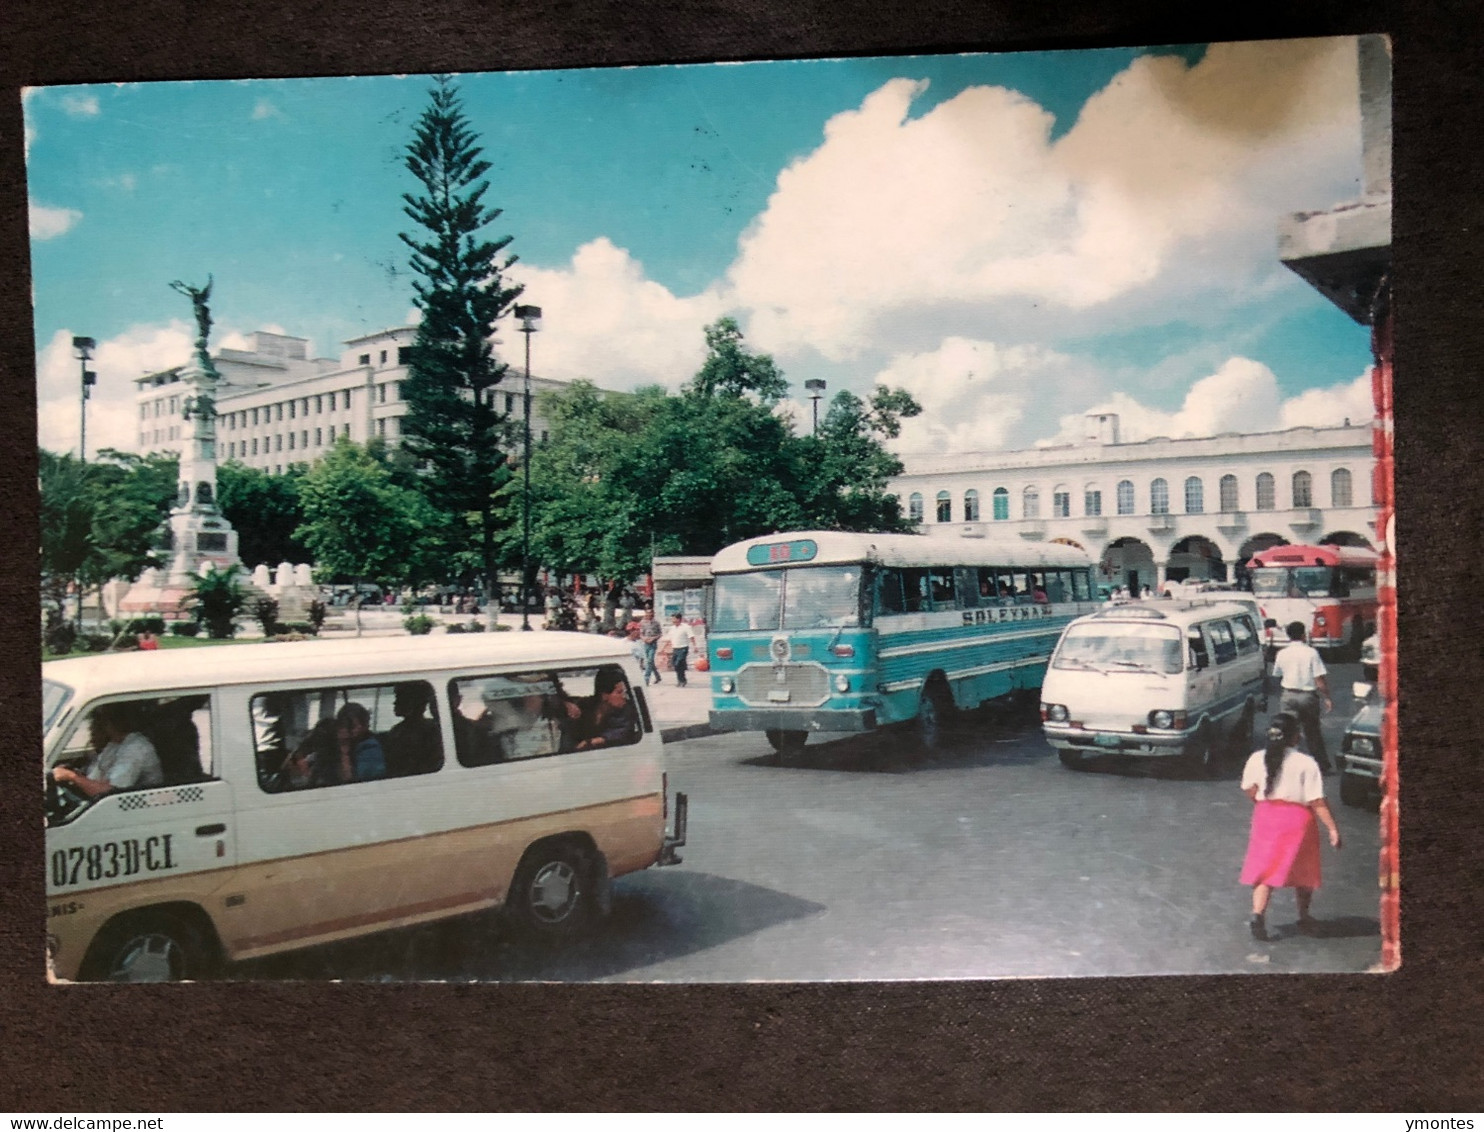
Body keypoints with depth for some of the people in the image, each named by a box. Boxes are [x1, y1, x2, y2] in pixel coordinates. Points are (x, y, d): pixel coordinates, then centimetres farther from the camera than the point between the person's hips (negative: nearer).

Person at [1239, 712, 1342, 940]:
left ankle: (1258, 915, -9)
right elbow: (1317, 801, -15)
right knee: (1302, 871, 17)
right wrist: (1333, 828, -8)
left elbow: (1249, 790, 3)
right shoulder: (1306, 763, -14)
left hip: (1266, 816, 2)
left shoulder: (1257, 759, -4)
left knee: (1264, 869, 8)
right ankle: (1304, 919, 30)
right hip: (1297, 819, -2)